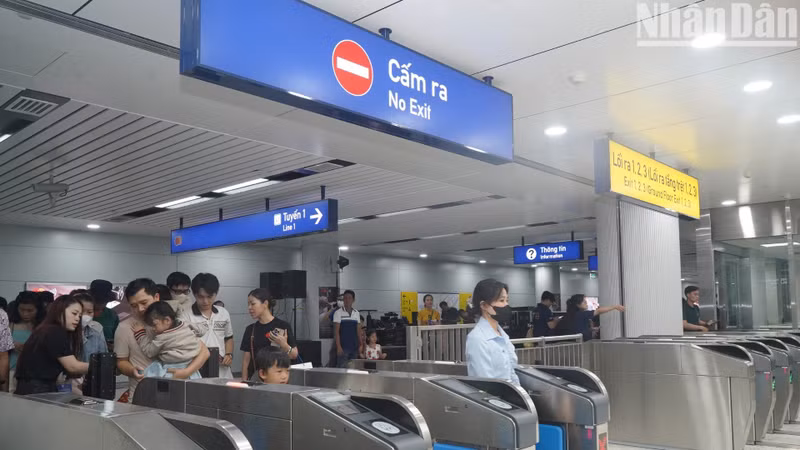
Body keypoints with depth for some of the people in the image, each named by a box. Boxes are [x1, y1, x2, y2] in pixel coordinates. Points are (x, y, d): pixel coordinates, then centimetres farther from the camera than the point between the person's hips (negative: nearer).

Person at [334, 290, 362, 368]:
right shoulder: (338, 313, -4)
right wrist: (338, 347, -13)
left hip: (354, 347, 4)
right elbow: (336, 331, -6)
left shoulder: (356, 313, 9)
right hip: (343, 347, -4)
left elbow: (358, 330, 12)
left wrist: (360, 345, 6)